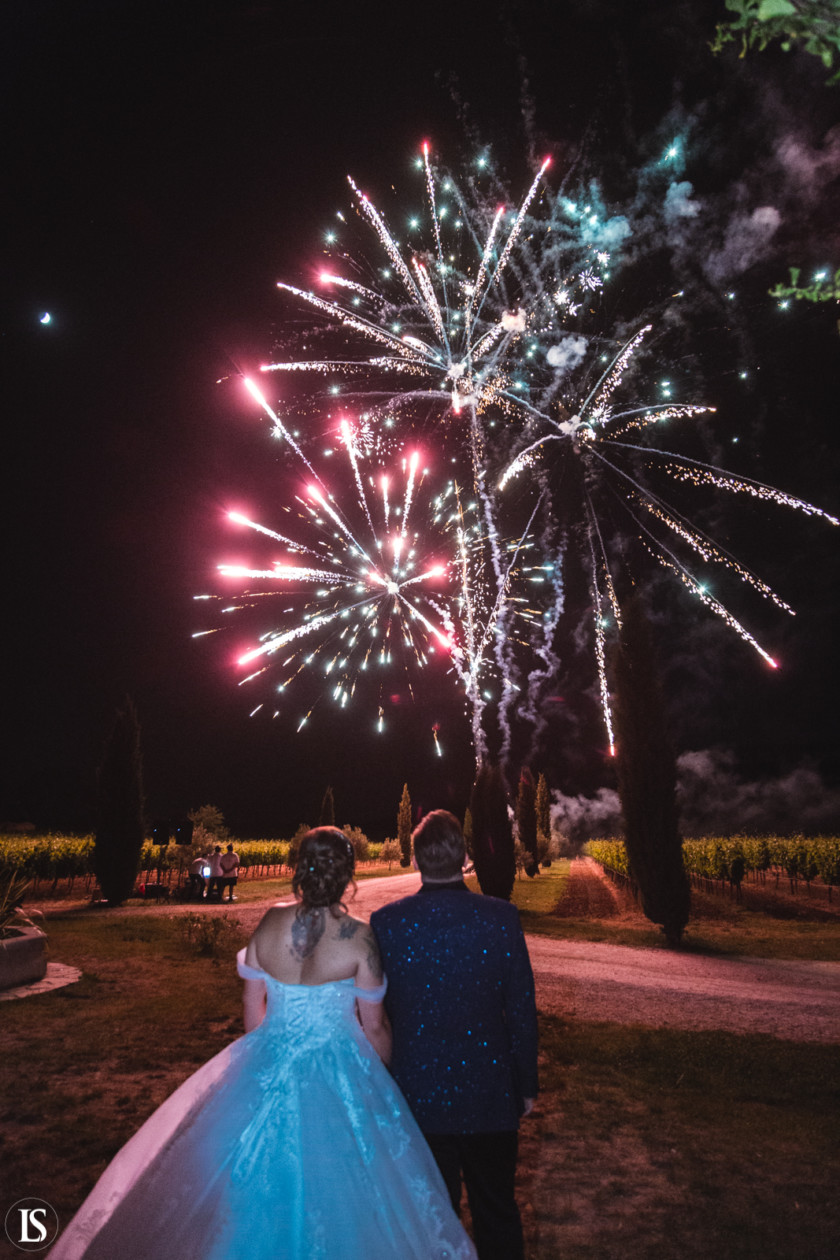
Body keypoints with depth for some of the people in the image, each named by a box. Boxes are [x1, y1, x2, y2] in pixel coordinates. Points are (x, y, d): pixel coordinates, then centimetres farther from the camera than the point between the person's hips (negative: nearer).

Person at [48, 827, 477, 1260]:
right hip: (339, 1071, -3)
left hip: (270, 1065, 3)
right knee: (337, 1187, 17)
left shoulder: (271, 923, -11)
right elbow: (374, 1026, -9)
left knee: (261, 1178, 24)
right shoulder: (358, 938, -20)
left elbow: (253, 1006, 1)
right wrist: (382, 1077, 10)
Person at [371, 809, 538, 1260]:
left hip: (418, 1094, 0)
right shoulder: (500, 917, -16)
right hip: (490, 1095, 0)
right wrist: (526, 1085, 5)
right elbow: (521, 1008, -9)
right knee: (497, 1212, 23)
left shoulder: (385, 922, -15)